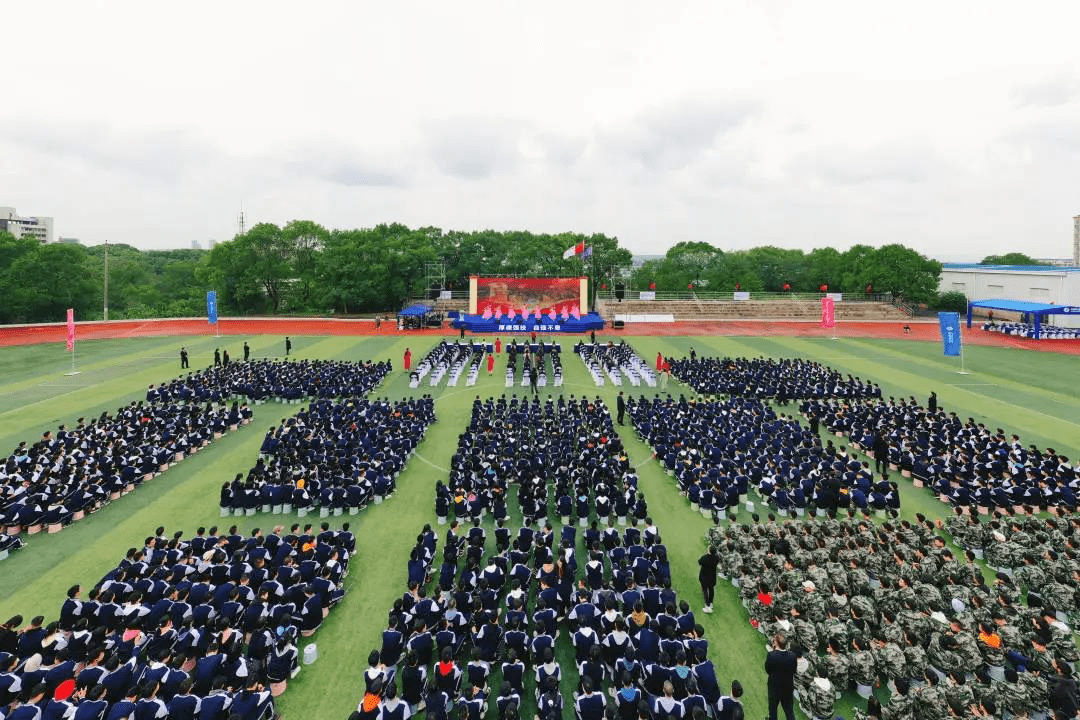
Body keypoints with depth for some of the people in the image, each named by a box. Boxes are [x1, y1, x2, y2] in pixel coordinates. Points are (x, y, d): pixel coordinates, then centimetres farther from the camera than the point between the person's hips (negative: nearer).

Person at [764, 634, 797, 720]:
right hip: (788, 686, 2)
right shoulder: (792, 655, -19)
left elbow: (767, 670, -15)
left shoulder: (771, 655, -28)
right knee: (789, 709, 21)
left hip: (774, 687, -2)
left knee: (773, 709, 22)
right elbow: (794, 671, -7)